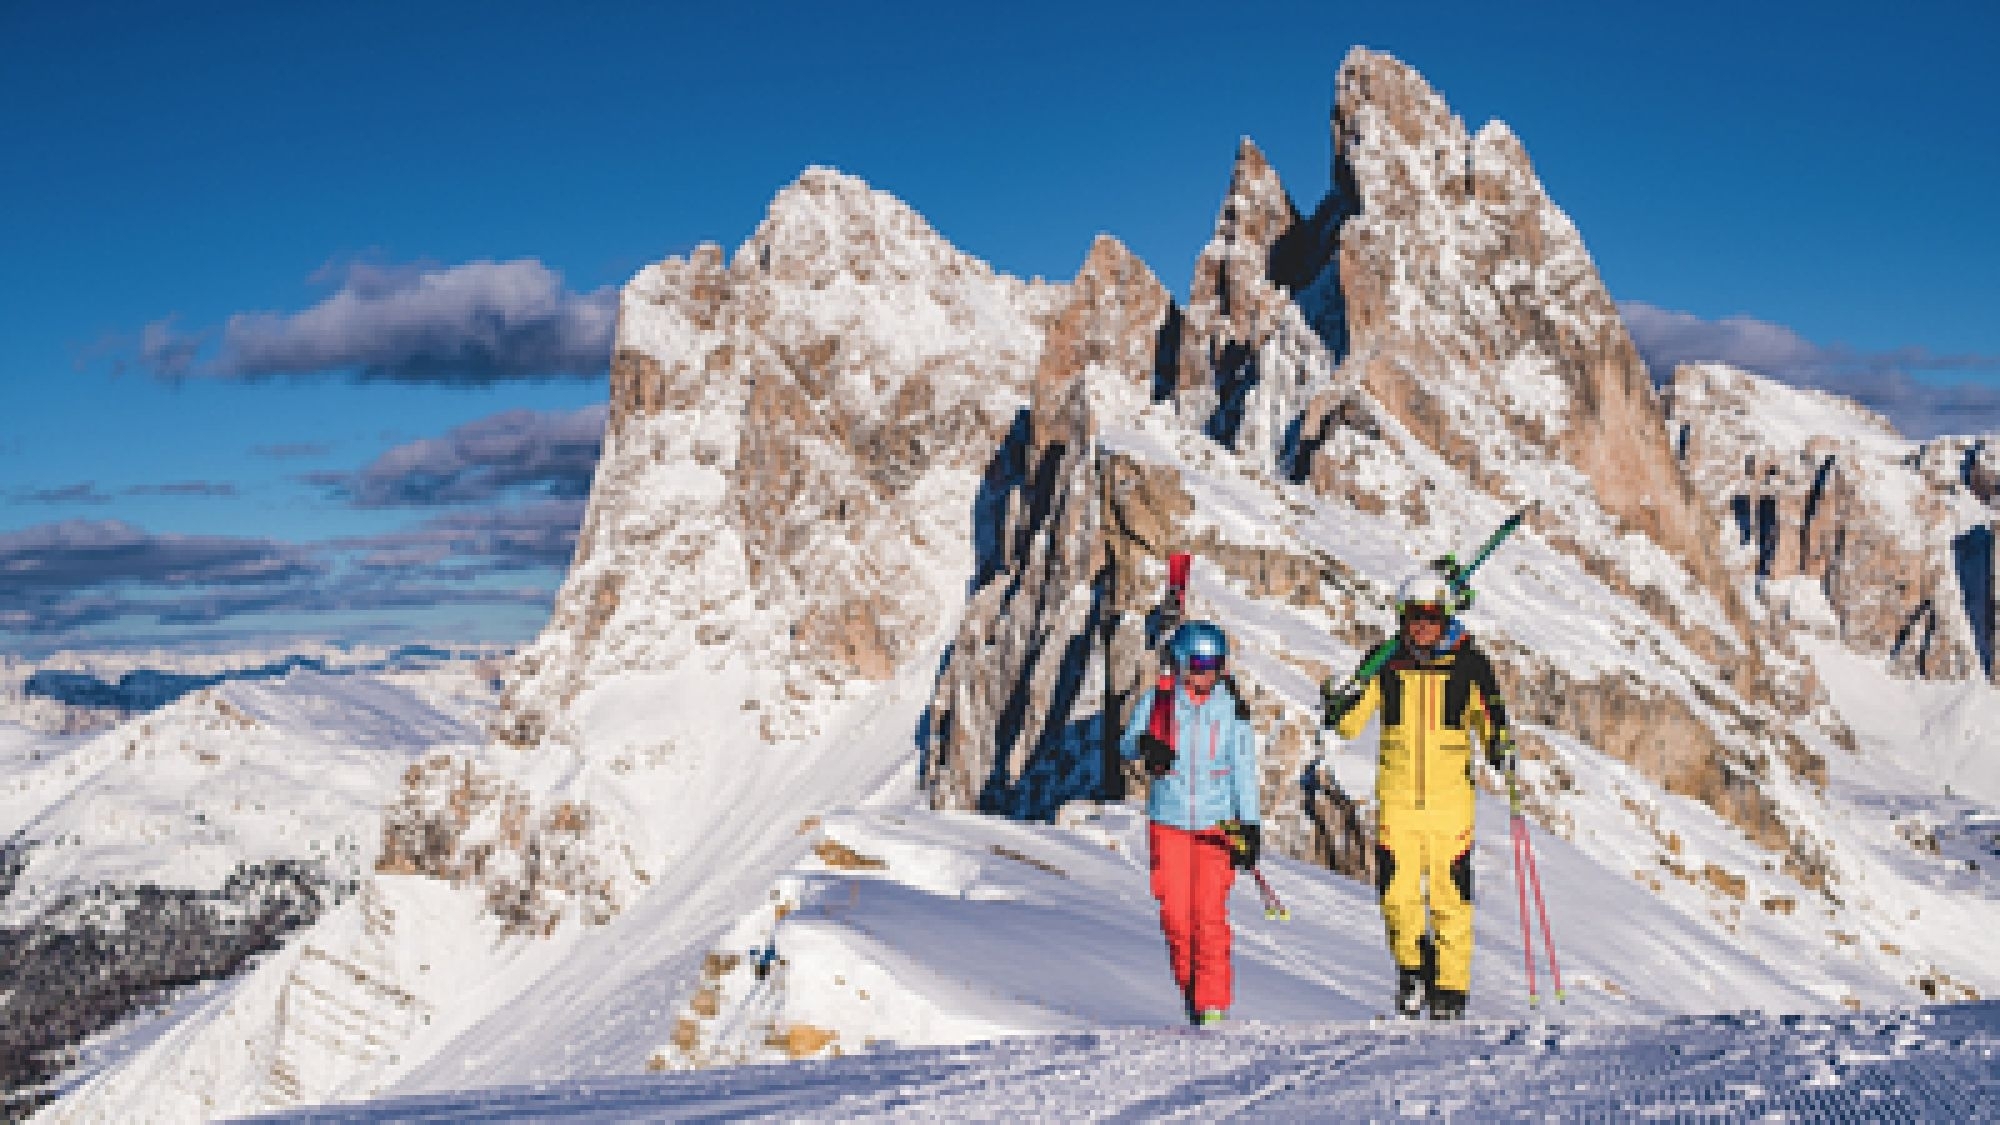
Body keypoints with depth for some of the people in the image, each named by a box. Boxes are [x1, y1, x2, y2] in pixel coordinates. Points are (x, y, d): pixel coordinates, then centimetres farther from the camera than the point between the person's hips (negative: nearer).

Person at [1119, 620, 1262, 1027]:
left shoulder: (1233, 707, 2)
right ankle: (1191, 984, 22)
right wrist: (1146, 744, -29)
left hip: (1216, 822, -1)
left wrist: (1250, 825, -4)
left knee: (1210, 913, -8)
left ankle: (1213, 1004, -1)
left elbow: (1244, 769, 3)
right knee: (1175, 914, -1)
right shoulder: (1158, 700, 2)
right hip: (1168, 821, 1)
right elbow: (1126, 743, -5)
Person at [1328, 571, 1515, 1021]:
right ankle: (1413, 968, 19)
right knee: (1397, 894, -5)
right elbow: (1349, 723, 7)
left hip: (1450, 798, -1)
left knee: (1451, 896, 2)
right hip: (1395, 798, 1)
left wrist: (1499, 747, -15)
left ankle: (1451, 989, 13)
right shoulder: (1386, 662, 5)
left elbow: (1488, 715, 5)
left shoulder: (1469, 663, 2)